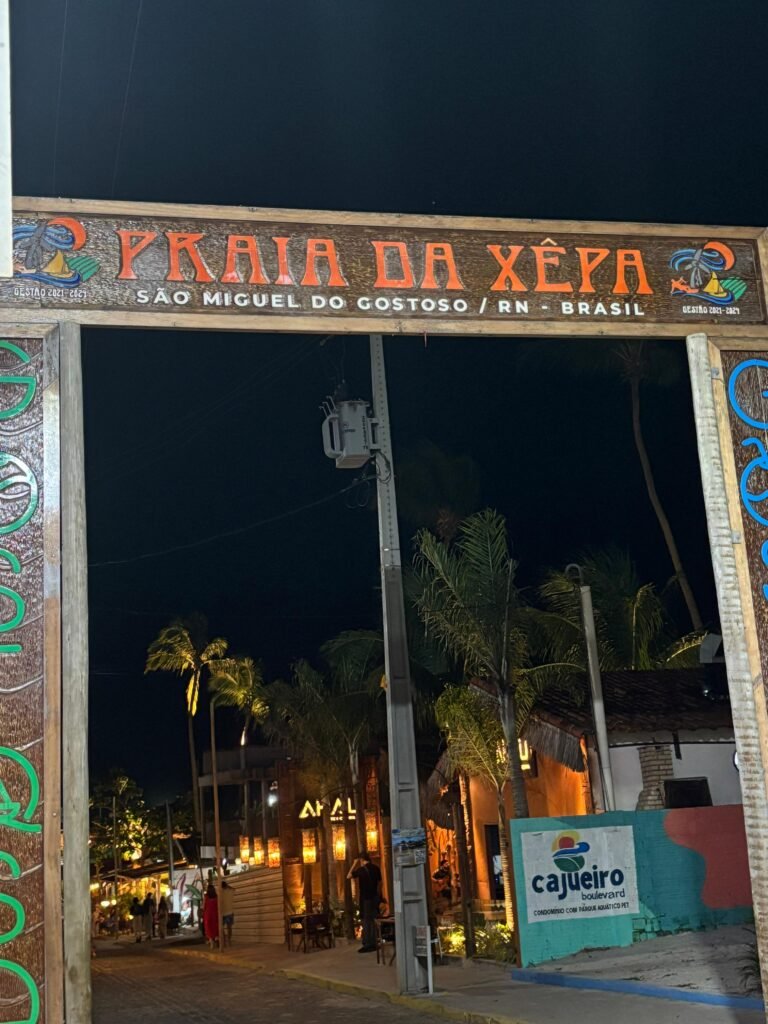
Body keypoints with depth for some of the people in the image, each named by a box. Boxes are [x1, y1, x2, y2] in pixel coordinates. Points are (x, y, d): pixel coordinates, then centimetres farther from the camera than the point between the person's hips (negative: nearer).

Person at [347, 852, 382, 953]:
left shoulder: (361, 869, -11)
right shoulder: (375, 868, 7)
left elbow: (348, 876, -2)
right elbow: (379, 882, 13)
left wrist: (354, 865, 4)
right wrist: (378, 895, 22)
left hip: (365, 898, -6)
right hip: (375, 897, 6)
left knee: (366, 921, -4)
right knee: (373, 920, 11)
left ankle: (367, 944, -6)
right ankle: (373, 943, 15)